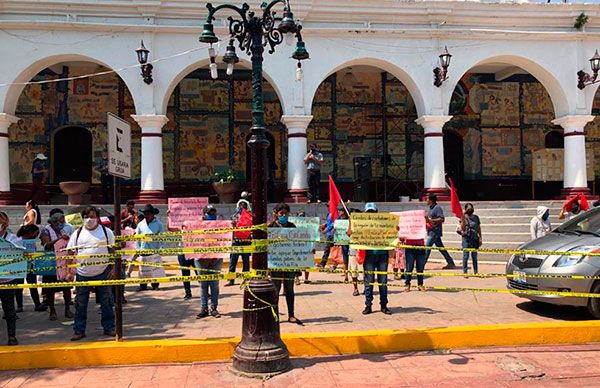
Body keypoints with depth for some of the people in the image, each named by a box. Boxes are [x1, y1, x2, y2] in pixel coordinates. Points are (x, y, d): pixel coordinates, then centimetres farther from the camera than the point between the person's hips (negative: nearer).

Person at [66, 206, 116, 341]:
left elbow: (113, 251, 2)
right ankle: (79, 330, 17)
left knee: (106, 302, 7)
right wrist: (69, 272, -2)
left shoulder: (106, 231, 2)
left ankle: (109, 328, 18)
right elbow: (71, 253, 5)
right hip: (82, 274, 1)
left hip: (103, 273, -1)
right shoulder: (77, 233, 6)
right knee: (80, 305, 7)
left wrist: (113, 269, -5)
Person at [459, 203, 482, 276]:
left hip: (475, 239, 3)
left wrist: (480, 238, 4)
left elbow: (479, 229, 11)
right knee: (465, 256, -1)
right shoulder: (463, 217, 0)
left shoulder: (476, 217, 9)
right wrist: (463, 219, -19)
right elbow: (462, 228, -9)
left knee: (474, 256, 8)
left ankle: (475, 272, 15)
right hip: (466, 238, -3)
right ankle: (464, 272, 4)